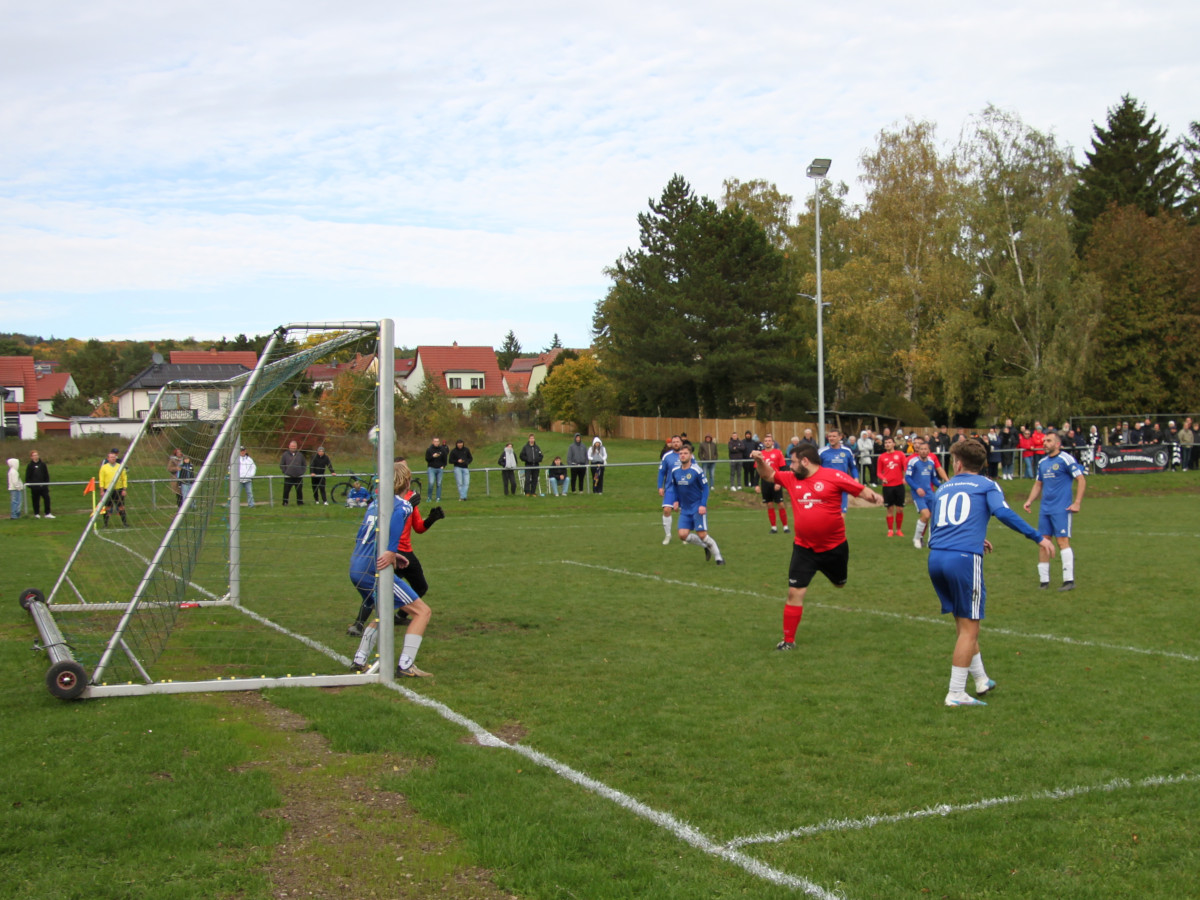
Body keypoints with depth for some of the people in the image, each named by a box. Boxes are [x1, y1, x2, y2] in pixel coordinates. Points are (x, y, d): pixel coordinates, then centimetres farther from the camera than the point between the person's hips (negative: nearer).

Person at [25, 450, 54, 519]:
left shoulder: (42, 464, 8)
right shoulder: (30, 466, 1)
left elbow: (46, 475, 13)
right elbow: (27, 477, 2)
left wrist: (47, 483, 7)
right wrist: (29, 485, -5)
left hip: (43, 485, 2)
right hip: (34, 487, -2)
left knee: (47, 498, -5)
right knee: (36, 500, 5)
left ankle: (47, 514, 0)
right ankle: (36, 514, 16)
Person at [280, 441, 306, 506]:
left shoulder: (300, 455, 10)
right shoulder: (285, 454, 3)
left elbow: (305, 465, 17)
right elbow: (281, 465, 7)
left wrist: (302, 472, 6)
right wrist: (285, 472, -2)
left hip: (299, 476, 2)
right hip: (288, 476, -2)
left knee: (299, 490, 3)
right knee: (286, 490, -3)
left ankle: (300, 502, 12)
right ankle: (285, 502, 6)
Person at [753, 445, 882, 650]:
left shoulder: (834, 476, -14)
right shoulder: (791, 479, 2)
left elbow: (861, 490, -11)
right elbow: (768, 475, 14)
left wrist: (874, 497, -31)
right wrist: (761, 461, -6)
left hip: (834, 546, -2)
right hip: (804, 548, 3)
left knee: (840, 585, 23)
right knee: (795, 592, -3)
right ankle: (788, 640, 6)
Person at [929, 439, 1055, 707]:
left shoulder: (944, 488, 22)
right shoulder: (986, 485, 7)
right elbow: (1003, 513, -11)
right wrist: (1038, 538, -8)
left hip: (935, 557, 6)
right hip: (964, 559, -6)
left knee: (963, 623, 19)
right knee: (969, 627, 2)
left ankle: (981, 680, 28)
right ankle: (955, 694, 1)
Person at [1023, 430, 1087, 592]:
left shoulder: (1066, 459, -6)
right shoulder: (1042, 462, 15)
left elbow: (1081, 480, -7)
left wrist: (1077, 503, -13)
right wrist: (1030, 501, 11)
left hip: (1061, 509, -7)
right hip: (1045, 509, 7)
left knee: (1063, 541, -9)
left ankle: (1069, 580, -5)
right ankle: (1044, 580, 9)